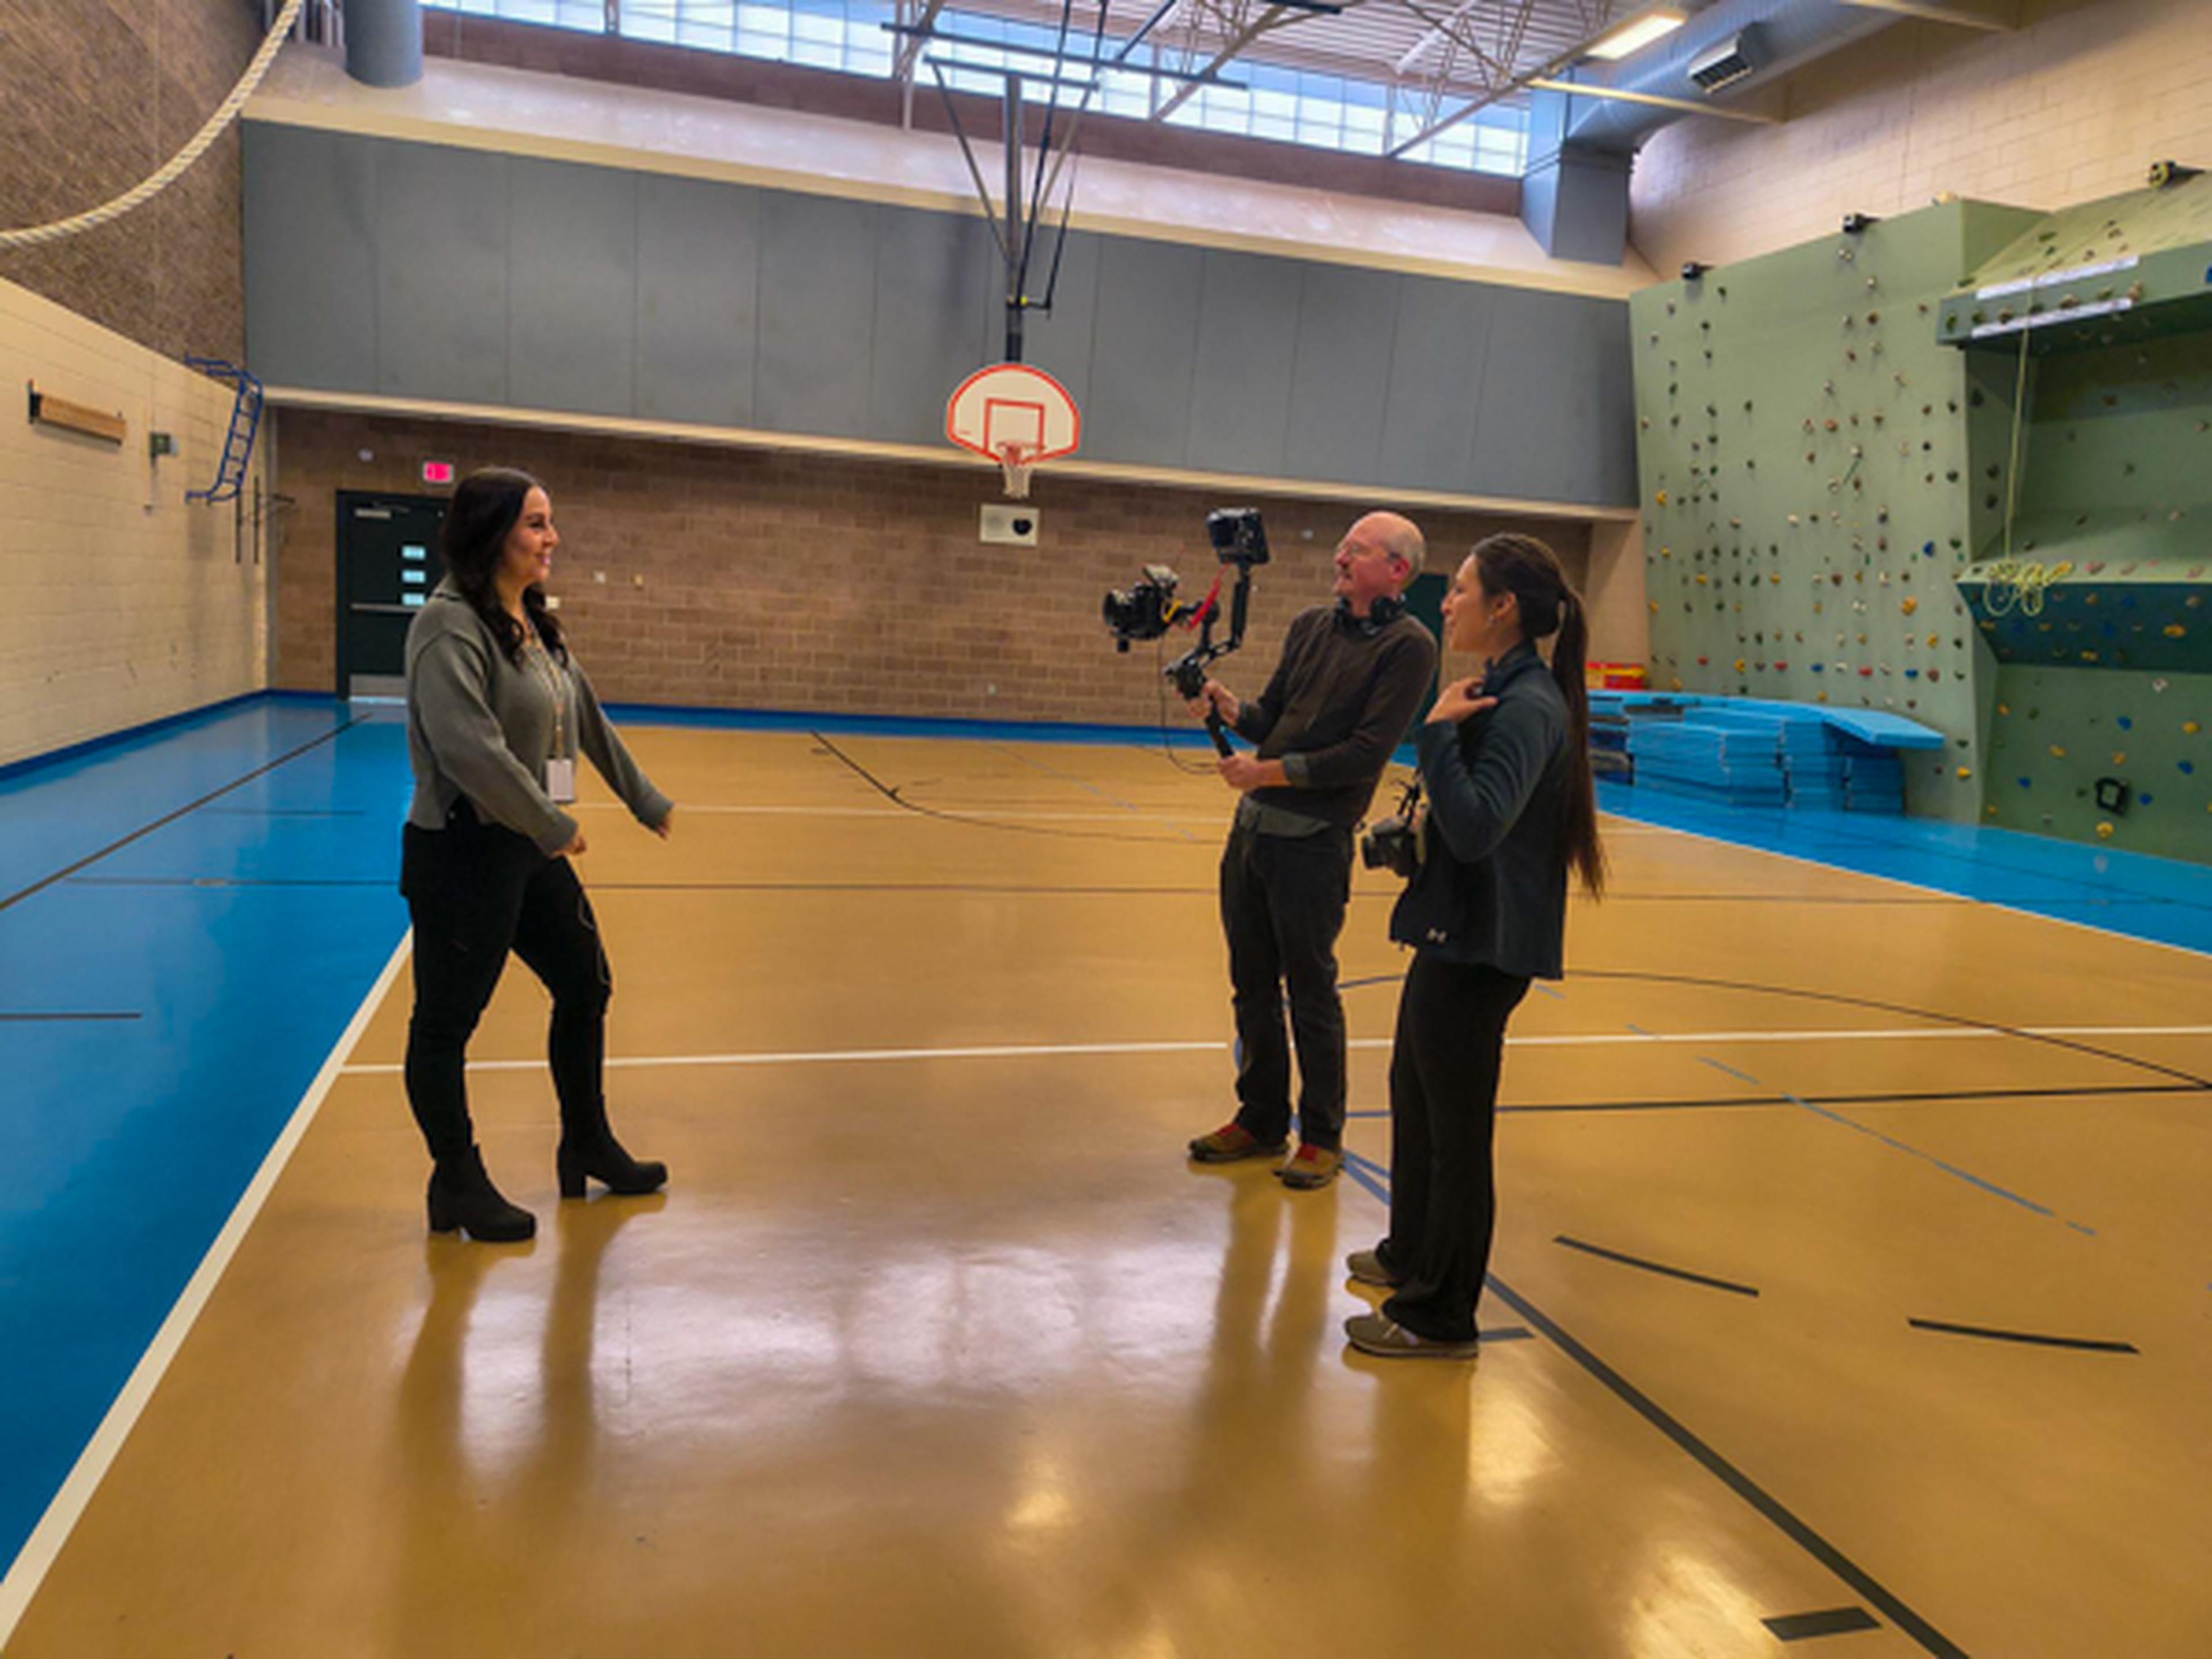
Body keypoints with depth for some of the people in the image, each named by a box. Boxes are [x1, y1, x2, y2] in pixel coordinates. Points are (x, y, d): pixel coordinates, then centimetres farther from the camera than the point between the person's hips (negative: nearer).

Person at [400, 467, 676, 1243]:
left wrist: (646, 801, 28)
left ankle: (587, 1147, 36)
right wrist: (554, 826, -20)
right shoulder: (451, 626, -18)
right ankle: (458, 1185, 22)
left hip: (530, 850, 10)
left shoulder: (535, 624, 10)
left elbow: (590, 723, 21)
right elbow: (471, 750, -27)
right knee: (446, 1023, 5)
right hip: (462, 855, -10)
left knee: (586, 988, 19)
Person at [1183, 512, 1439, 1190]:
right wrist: (1233, 708, -6)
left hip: (1313, 841, -7)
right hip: (1252, 825, 7)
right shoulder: (1311, 626, 12)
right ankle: (1261, 1119, 29)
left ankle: (1322, 1137, 19)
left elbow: (1366, 753, -16)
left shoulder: (1408, 646, -9)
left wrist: (1270, 771, -17)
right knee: (1252, 983, 14)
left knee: (1311, 993, 3)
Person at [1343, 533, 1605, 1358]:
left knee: (1455, 1124, 1)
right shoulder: (1498, 691, 11)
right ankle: (1411, 1253, 43)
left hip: (1483, 948, -11)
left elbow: (1475, 827, -31)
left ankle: (1439, 1316, 16)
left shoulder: (1528, 707, -20)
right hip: (1456, 931, 11)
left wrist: (1438, 728, -26)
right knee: (1414, 1092, 24)